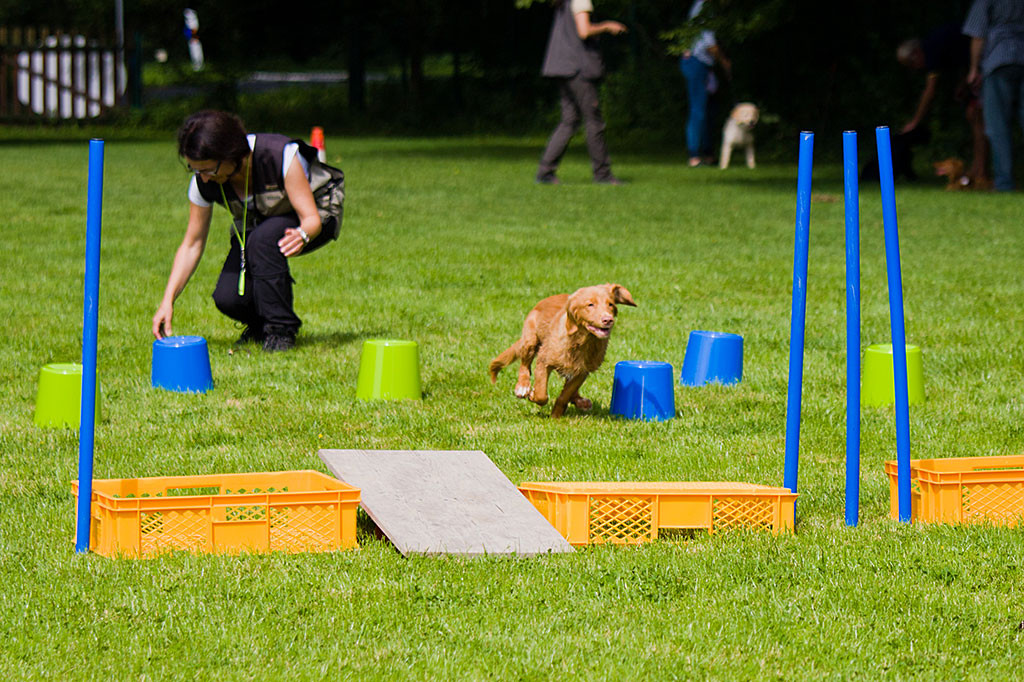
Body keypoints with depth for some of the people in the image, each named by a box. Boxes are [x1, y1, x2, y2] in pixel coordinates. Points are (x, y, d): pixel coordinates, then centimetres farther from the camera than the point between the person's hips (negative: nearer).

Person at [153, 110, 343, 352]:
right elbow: (192, 245, -12)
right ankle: (260, 325, 13)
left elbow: (311, 218, -33)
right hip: (257, 225, 4)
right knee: (227, 298, -22)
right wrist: (167, 301, -19)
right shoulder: (203, 183, -20)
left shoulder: (281, 156, -34)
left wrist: (302, 236, -57)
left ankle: (280, 330, -21)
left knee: (262, 238, -37)